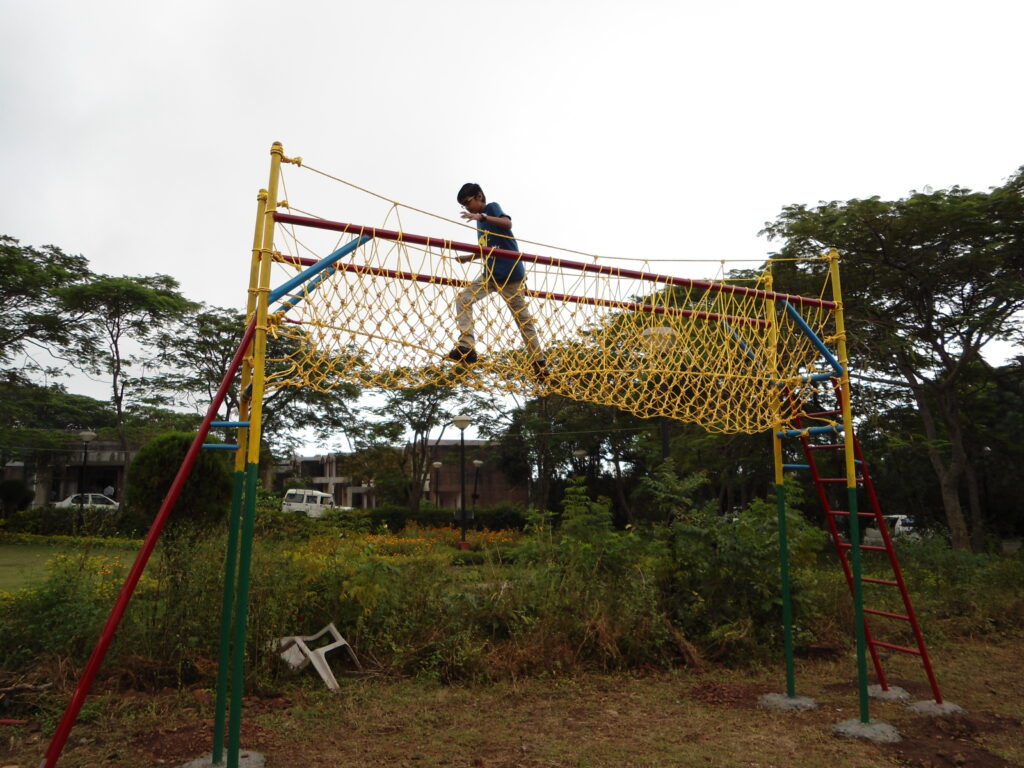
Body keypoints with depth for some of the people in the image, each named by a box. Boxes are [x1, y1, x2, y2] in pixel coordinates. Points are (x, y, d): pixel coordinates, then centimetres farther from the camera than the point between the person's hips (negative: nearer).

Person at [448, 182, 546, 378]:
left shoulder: (492, 207, -2)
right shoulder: (480, 222, 20)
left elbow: (507, 223, -23)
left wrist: (481, 216, -34)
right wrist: (469, 257, 12)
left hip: (510, 273, -7)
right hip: (490, 274, 7)